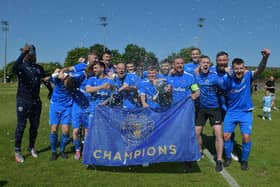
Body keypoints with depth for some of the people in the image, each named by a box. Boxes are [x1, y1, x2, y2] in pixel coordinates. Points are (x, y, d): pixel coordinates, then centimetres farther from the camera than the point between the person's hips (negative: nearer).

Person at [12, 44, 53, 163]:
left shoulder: (39, 68, 9)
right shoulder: (21, 66, -7)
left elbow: (45, 79, 21)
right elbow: (14, 69, -31)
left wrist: (52, 91, 22)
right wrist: (23, 53, -34)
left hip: (36, 101, 5)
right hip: (23, 101, -5)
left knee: (35, 126, 11)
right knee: (21, 126, 0)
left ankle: (31, 147, 28)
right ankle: (17, 151, 13)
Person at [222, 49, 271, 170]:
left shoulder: (248, 76, -13)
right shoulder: (227, 80, -12)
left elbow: (260, 70, -32)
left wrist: (265, 57, -47)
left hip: (246, 112, -1)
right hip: (231, 112, 1)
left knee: (246, 137, -6)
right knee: (226, 136, 1)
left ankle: (244, 160, 18)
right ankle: (228, 157, 26)